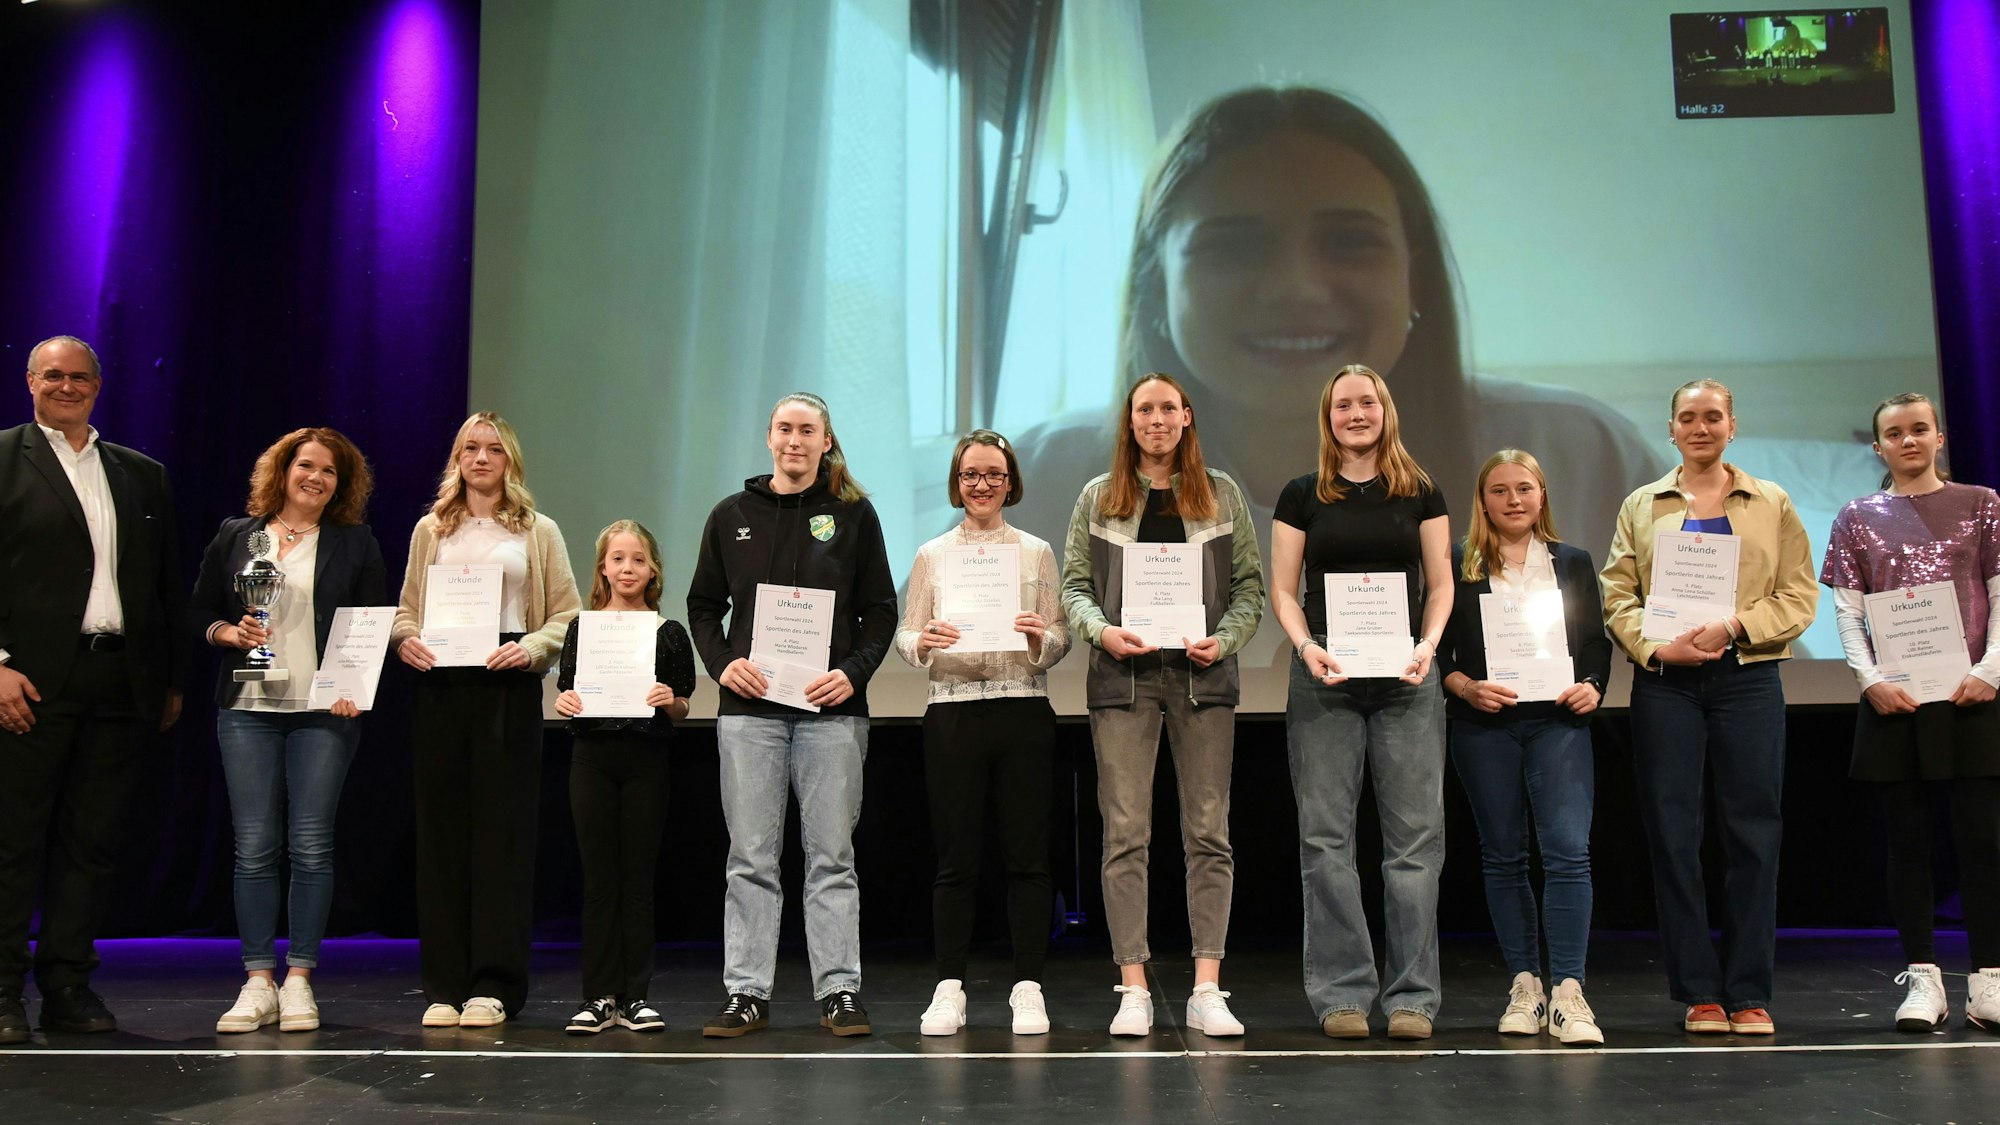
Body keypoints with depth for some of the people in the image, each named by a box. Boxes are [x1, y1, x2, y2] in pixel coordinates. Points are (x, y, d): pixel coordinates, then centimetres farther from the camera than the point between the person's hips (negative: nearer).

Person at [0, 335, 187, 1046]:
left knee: (91, 842, 7)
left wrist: (174, 681, 12)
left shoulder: (142, 475, 17)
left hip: (123, 684, 4)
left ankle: (68, 986, 15)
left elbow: (168, 585, 16)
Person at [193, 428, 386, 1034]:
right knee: (253, 848, 0)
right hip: (248, 710, 2)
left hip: (325, 712, -1)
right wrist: (228, 632, -6)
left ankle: (298, 982, 5)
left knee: (311, 846, -3)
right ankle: (258, 983, 7)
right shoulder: (236, 537, 13)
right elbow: (201, 611, 15)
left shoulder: (355, 544, 8)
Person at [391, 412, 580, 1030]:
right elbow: (406, 609, 17)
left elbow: (568, 614, 6)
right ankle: (443, 985, 7)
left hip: (509, 685, -2)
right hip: (440, 684, 2)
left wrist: (531, 648, -12)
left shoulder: (538, 532, 11)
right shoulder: (431, 530, 17)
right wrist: (406, 641, -5)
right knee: (441, 827, 1)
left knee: (502, 827, -4)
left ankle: (493, 985, 2)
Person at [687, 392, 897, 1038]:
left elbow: (880, 610, 6)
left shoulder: (853, 513, 7)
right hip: (749, 707, 2)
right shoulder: (732, 516, 12)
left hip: (831, 709, -1)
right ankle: (746, 993, 9)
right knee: (751, 859, 3)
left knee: (832, 858, 2)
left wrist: (854, 672, -10)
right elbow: (703, 605, 15)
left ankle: (839, 992, 8)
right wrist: (721, 662, -3)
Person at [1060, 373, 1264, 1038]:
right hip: (1123, 676, 0)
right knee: (1125, 833, -2)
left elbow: (1250, 584, 9)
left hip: (1203, 676, 1)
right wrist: (1102, 631, -11)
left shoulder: (1221, 495, 12)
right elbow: (1074, 585, 8)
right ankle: (1134, 990, 3)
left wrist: (1223, 640, -8)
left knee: (1208, 832, -1)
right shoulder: (1098, 498, 11)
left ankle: (1207, 990, 4)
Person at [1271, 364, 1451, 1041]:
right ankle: (1341, 993, 8)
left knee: (1415, 837, 0)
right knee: (1325, 837, 0)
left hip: (1406, 680, 0)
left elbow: (1440, 583, 9)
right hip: (1325, 679, 0)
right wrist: (1307, 647, -10)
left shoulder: (1420, 493, 9)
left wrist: (1428, 644, -8)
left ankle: (1412, 996, 7)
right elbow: (1283, 590, 7)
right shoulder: (1302, 496, 8)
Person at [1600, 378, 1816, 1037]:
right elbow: (1618, 597, 5)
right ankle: (1698, 992, 7)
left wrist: (1732, 626, -11)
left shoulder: (1771, 503, 11)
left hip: (1748, 679, 0)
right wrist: (1656, 645, -11)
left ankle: (1749, 993, 7)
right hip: (1665, 683, 0)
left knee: (1754, 832, -1)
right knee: (1672, 834, -1)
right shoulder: (1642, 506, 12)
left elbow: (1799, 595, 4)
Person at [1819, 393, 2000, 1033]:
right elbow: (1847, 611, 5)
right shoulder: (1857, 520, 11)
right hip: (1892, 697, 1)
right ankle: (1923, 979, 8)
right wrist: (1872, 680, -8)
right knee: (1907, 840, 3)